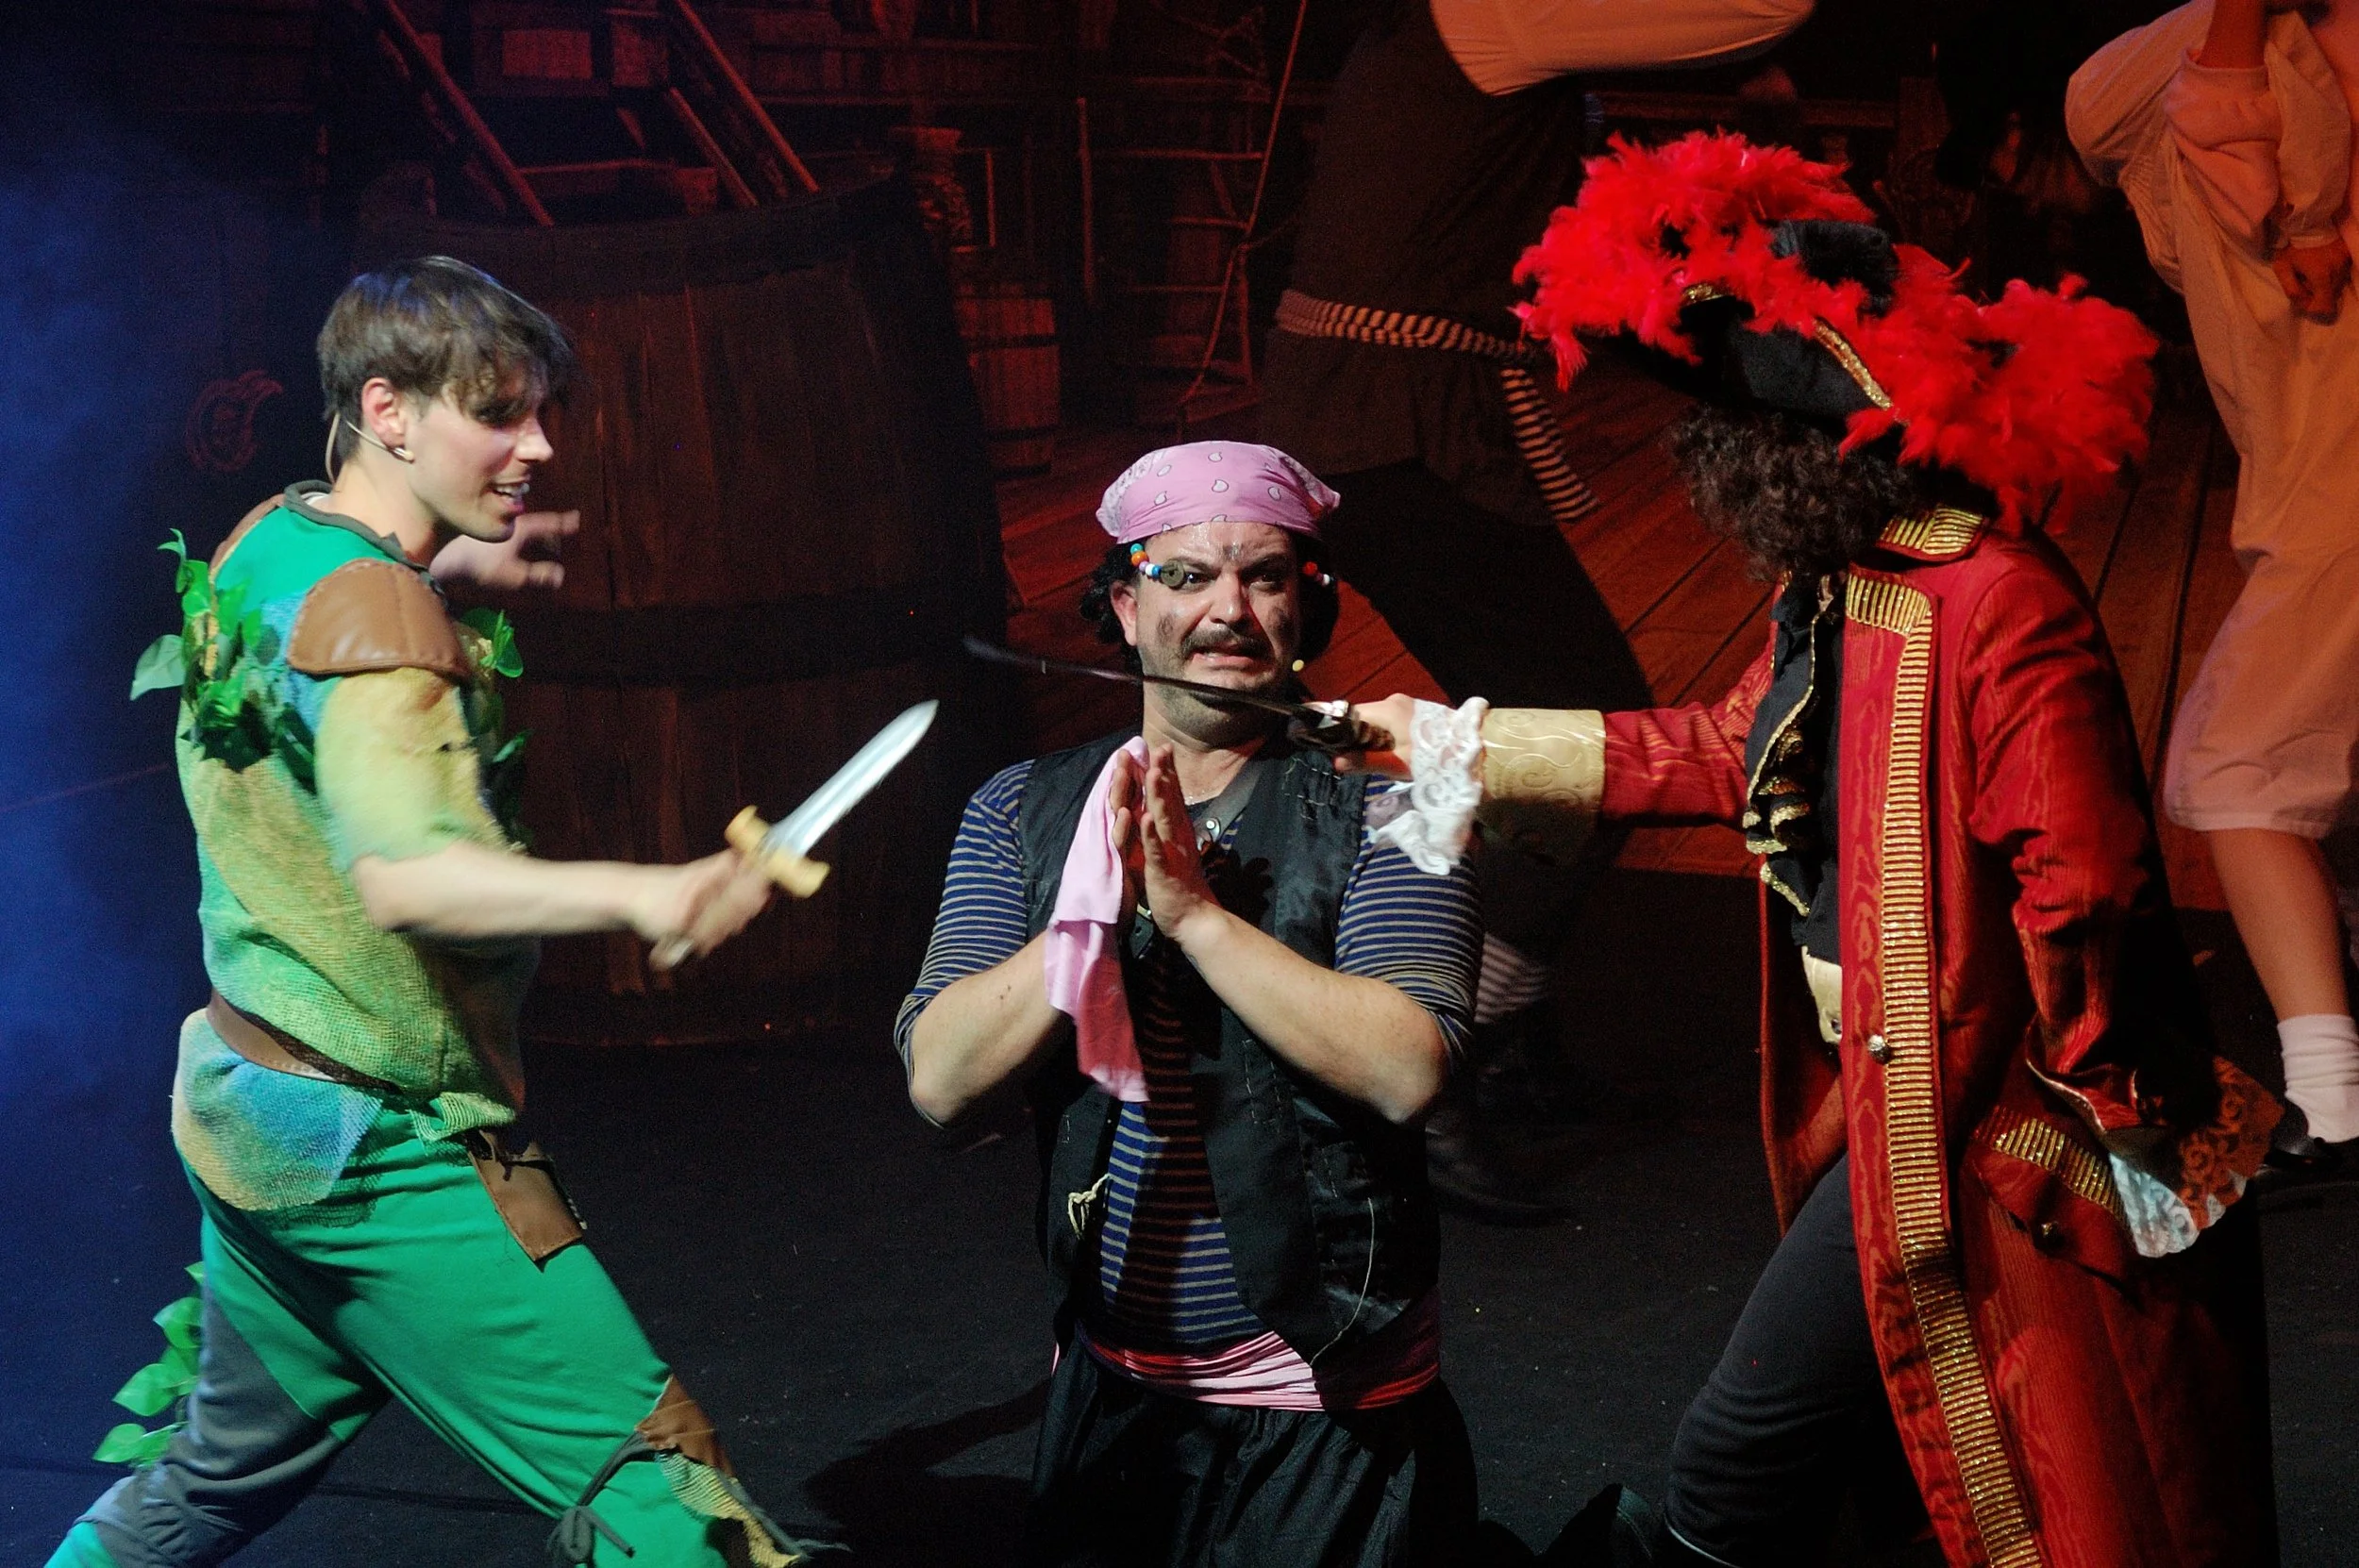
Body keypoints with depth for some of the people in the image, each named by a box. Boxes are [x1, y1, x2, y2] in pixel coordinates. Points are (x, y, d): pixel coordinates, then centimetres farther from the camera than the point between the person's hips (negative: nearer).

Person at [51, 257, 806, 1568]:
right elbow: (409, 877, -37)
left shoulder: (267, 548, 8)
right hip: (379, 1145, -10)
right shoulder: (373, 605, -20)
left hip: (255, 1105, 10)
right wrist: (639, 894, -53)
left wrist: (441, 577, 25)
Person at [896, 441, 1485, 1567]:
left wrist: (1194, 912, -26)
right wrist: (1098, 903, -20)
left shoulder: (1376, 811, -9)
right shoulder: (1026, 813, 1)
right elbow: (940, 1080, -9)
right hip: (1111, 1390, 3)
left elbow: (1406, 1070, -23)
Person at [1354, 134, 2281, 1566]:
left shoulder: (1994, 607, -26)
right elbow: (1727, 753, 18)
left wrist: (2129, 1128, -21)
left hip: (1972, 1119, -10)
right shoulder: (1847, 584, 6)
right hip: (1896, 1095, 10)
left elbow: (2082, 885, -28)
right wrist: (1460, 740, 20)